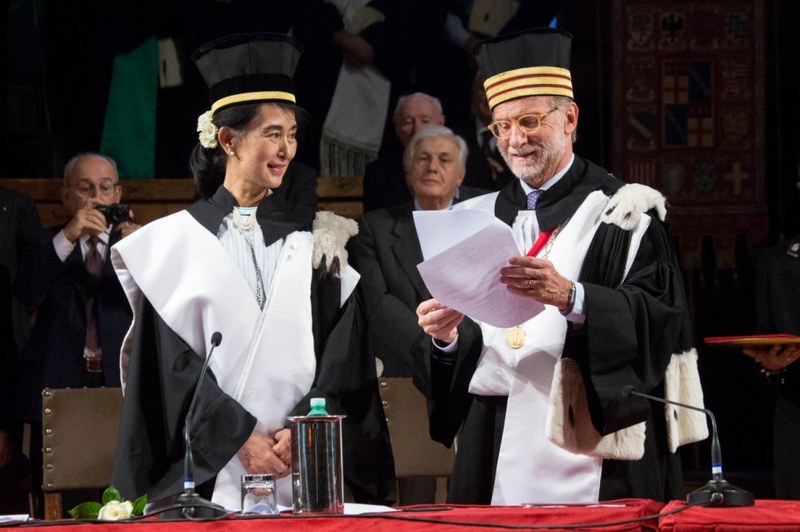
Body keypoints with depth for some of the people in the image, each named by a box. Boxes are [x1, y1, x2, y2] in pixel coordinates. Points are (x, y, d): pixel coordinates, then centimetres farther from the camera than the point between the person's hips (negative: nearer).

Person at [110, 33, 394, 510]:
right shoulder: (177, 240, 4)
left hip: (304, 467, 2)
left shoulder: (316, 242, 10)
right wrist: (238, 439, -12)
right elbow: (173, 362, -2)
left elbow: (342, 359, 4)